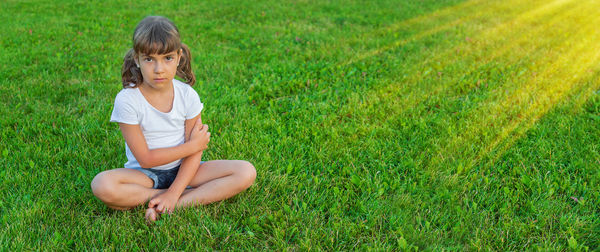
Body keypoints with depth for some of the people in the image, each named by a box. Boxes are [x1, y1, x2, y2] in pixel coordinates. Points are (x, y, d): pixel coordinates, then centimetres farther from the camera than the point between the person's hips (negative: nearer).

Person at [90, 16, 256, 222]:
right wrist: (193, 146, -12)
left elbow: (194, 155, -10)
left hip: (181, 170, 2)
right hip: (145, 174, -2)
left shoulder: (187, 95, -9)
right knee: (102, 185, -35)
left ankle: (175, 205, -24)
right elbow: (145, 159, -15)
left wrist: (173, 193, -22)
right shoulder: (127, 100, -17)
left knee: (246, 172, -18)